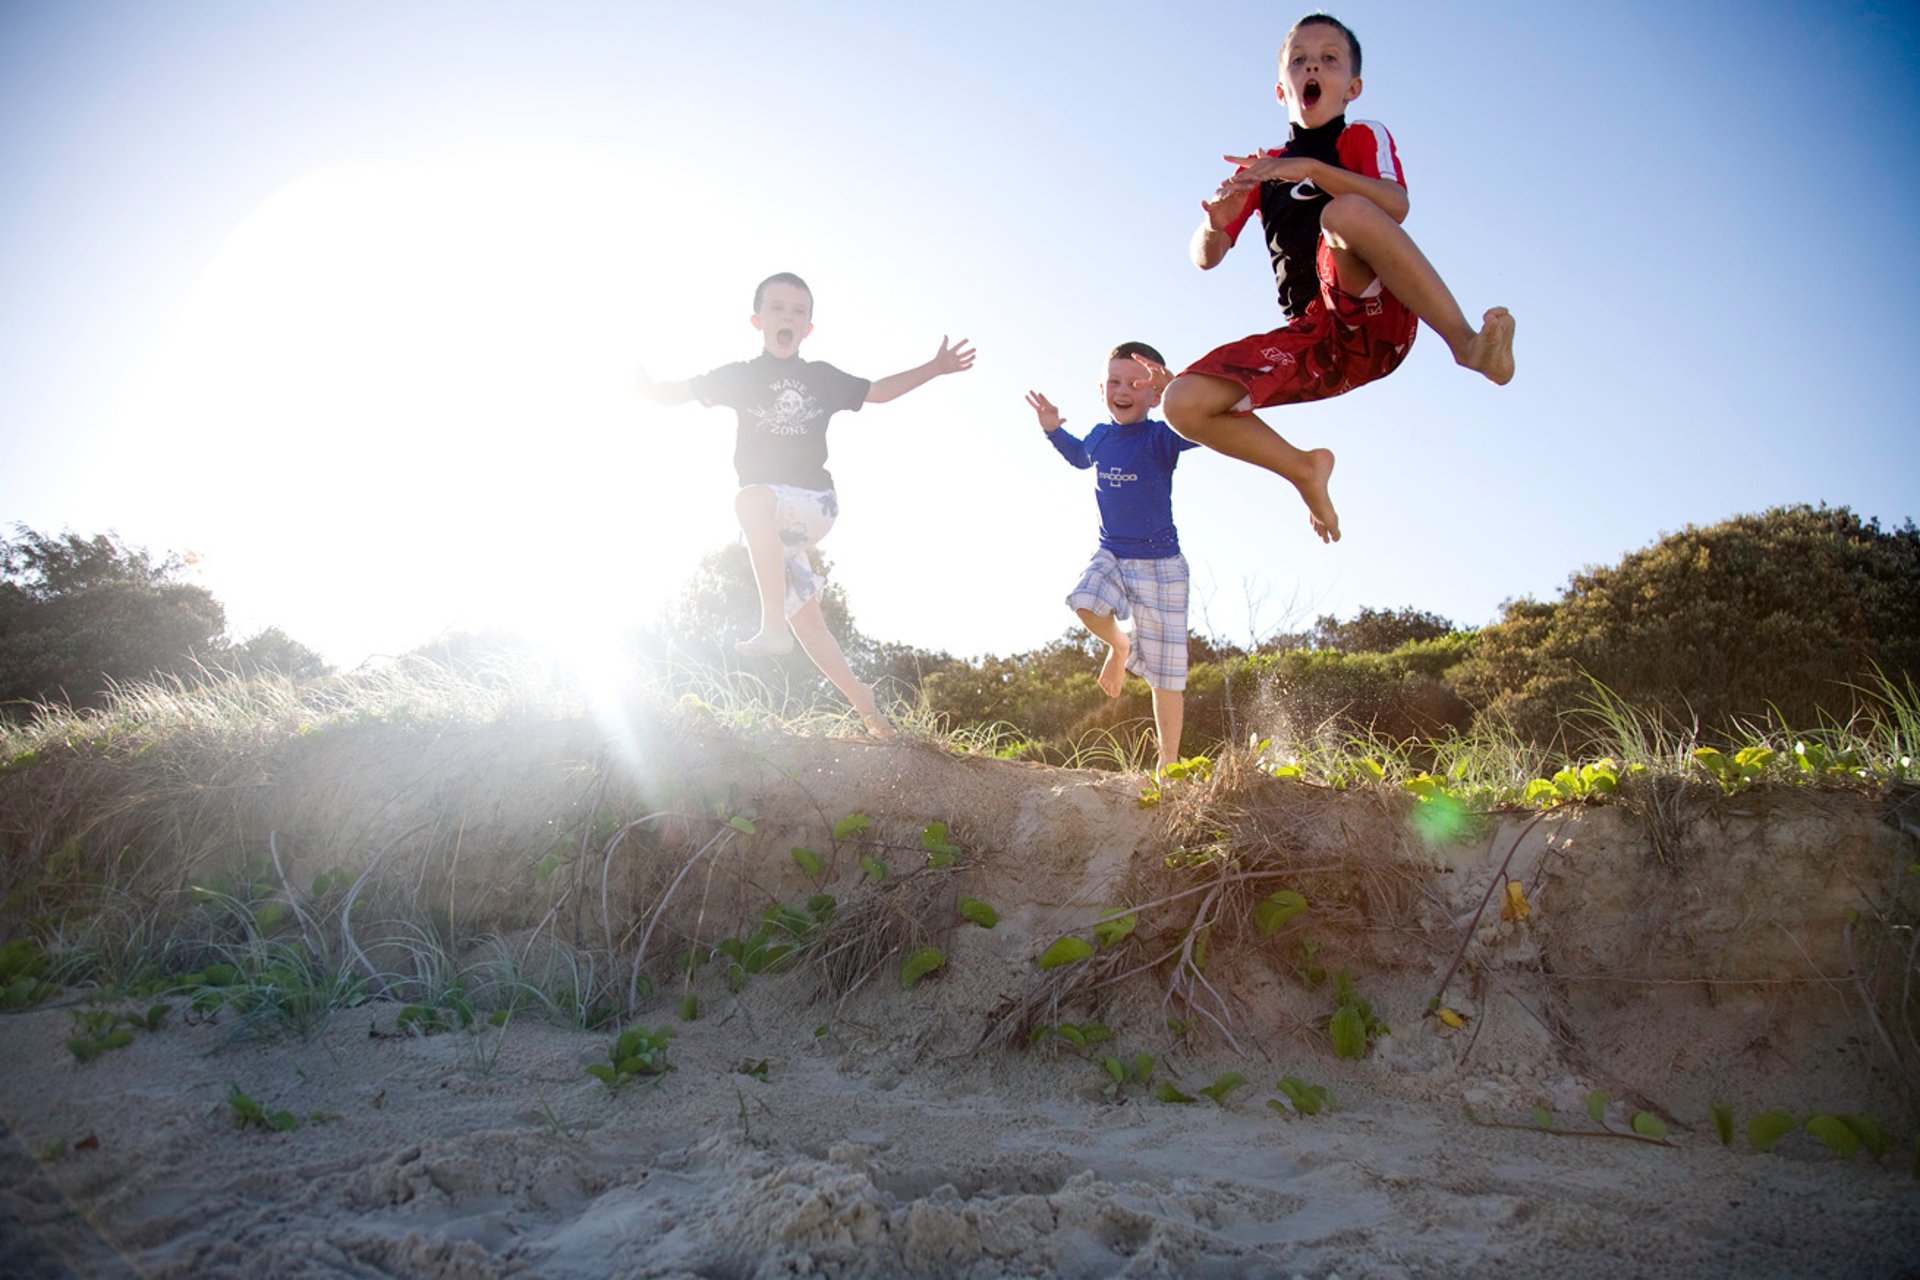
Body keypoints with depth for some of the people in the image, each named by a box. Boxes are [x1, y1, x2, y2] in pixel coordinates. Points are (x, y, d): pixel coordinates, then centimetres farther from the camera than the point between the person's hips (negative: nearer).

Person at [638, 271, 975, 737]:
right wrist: (652, 388, -16)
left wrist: (934, 368, 14)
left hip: (814, 505, -2)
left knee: (752, 498, -35)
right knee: (805, 618, -2)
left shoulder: (821, 377, 8)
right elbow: (680, 392, 4)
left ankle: (773, 625, -38)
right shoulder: (741, 375, 8)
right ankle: (862, 701, 12)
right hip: (770, 522, 2)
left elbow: (878, 391, 21)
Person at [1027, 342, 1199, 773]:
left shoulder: (1160, 437, -16)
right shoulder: (1100, 436, 2)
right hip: (1110, 554, 5)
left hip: (1159, 562, -5)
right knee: (1085, 603, -28)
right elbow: (1080, 457, 27)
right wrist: (1054, 430, 10)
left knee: (1165, 675, -1)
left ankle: (1168, 762, 12)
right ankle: (1119, 646, 7)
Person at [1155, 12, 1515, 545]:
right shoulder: (1260, 169, 23)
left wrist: (1311, 169, -23)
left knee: (1346, 211, -35)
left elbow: (1397, 205, -11)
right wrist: (1214, 225, -11)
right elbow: (1205, 258, 13)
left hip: (1378, 323, -4)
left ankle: (1467, 342, -34)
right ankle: (1305, 469, 2)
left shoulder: (1364, 137, 12)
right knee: (1185, 403, -18)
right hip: (1313, 341, 4)